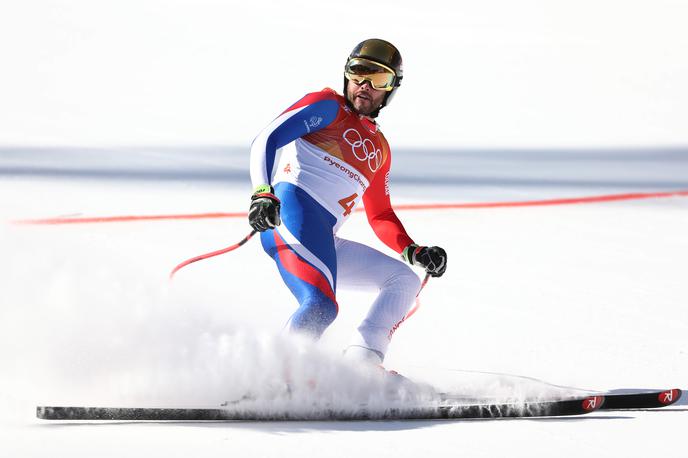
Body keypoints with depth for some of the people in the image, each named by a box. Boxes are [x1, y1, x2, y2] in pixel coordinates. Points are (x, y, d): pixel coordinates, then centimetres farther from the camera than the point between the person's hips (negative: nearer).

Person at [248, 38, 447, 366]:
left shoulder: (379, 149, 29)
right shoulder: (329, 106, 7)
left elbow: (381, 217, 34)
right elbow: (266, 140, -6)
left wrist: (414, 252, 17)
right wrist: (262, 194, -23)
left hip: (326, 242, 9)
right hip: (293, 212, -9)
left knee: (404, 280, 9)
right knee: (321, 306, -30)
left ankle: (361, 363, -9)